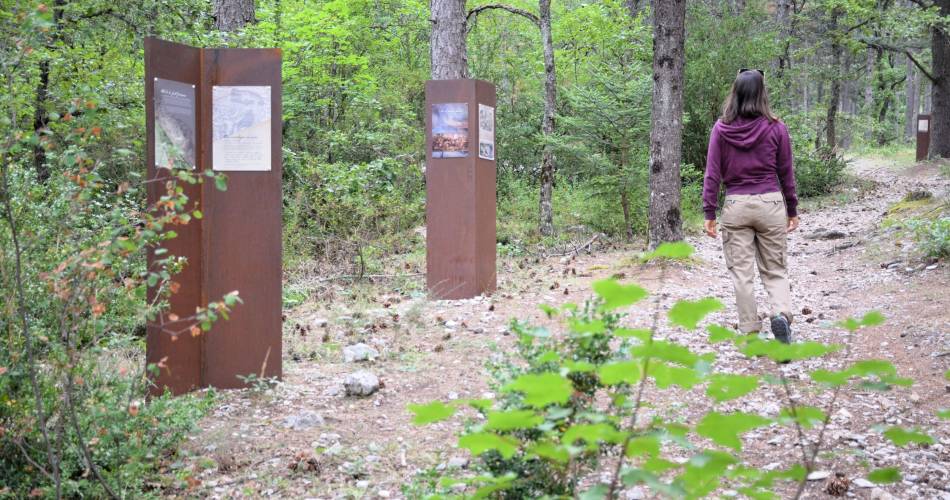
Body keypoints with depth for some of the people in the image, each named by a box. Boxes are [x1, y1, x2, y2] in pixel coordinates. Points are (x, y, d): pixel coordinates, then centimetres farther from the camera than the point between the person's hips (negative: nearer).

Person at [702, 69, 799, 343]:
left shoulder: (721, 128, -2)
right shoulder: (776, 127, -2)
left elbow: (713, 173, -2)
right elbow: (786, 173, 5)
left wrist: (710, 213, 3)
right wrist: (792, 210, 14)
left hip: (736, 206, 0)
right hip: (771, 203, 0)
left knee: (742, 273, 7)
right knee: (775, 271, 11)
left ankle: (751, 333, 8)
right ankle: (781, 313, -14)